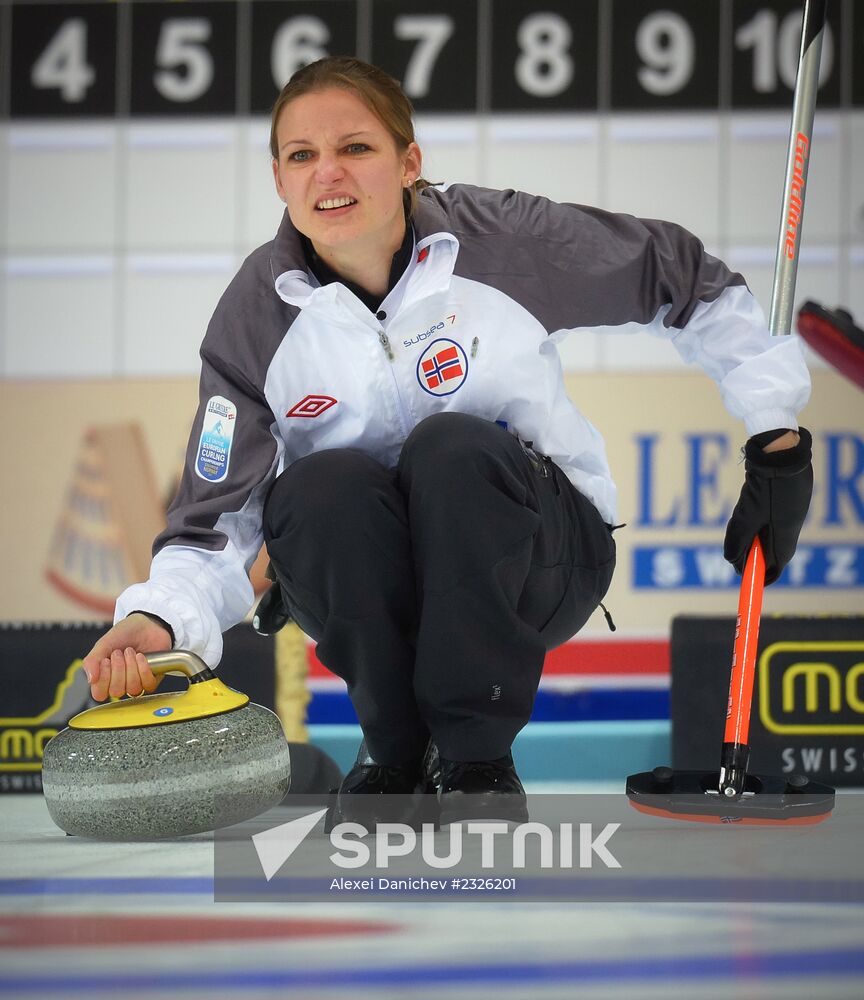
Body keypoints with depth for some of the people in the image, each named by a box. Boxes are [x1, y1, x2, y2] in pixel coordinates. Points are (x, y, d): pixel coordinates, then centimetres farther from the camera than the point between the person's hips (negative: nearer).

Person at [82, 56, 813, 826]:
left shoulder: (502, 240, -14)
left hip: (532, 565, -1)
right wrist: (161, 619, -30)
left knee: (448, 446, -32)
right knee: (322, 484, -31)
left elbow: (693, 283, -2)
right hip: (361, 588, 2)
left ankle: (480, 760, -23)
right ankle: (393, 754, -11)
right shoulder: (258, 315, -8)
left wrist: (775, 436, -3)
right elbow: (220, 517, -10)